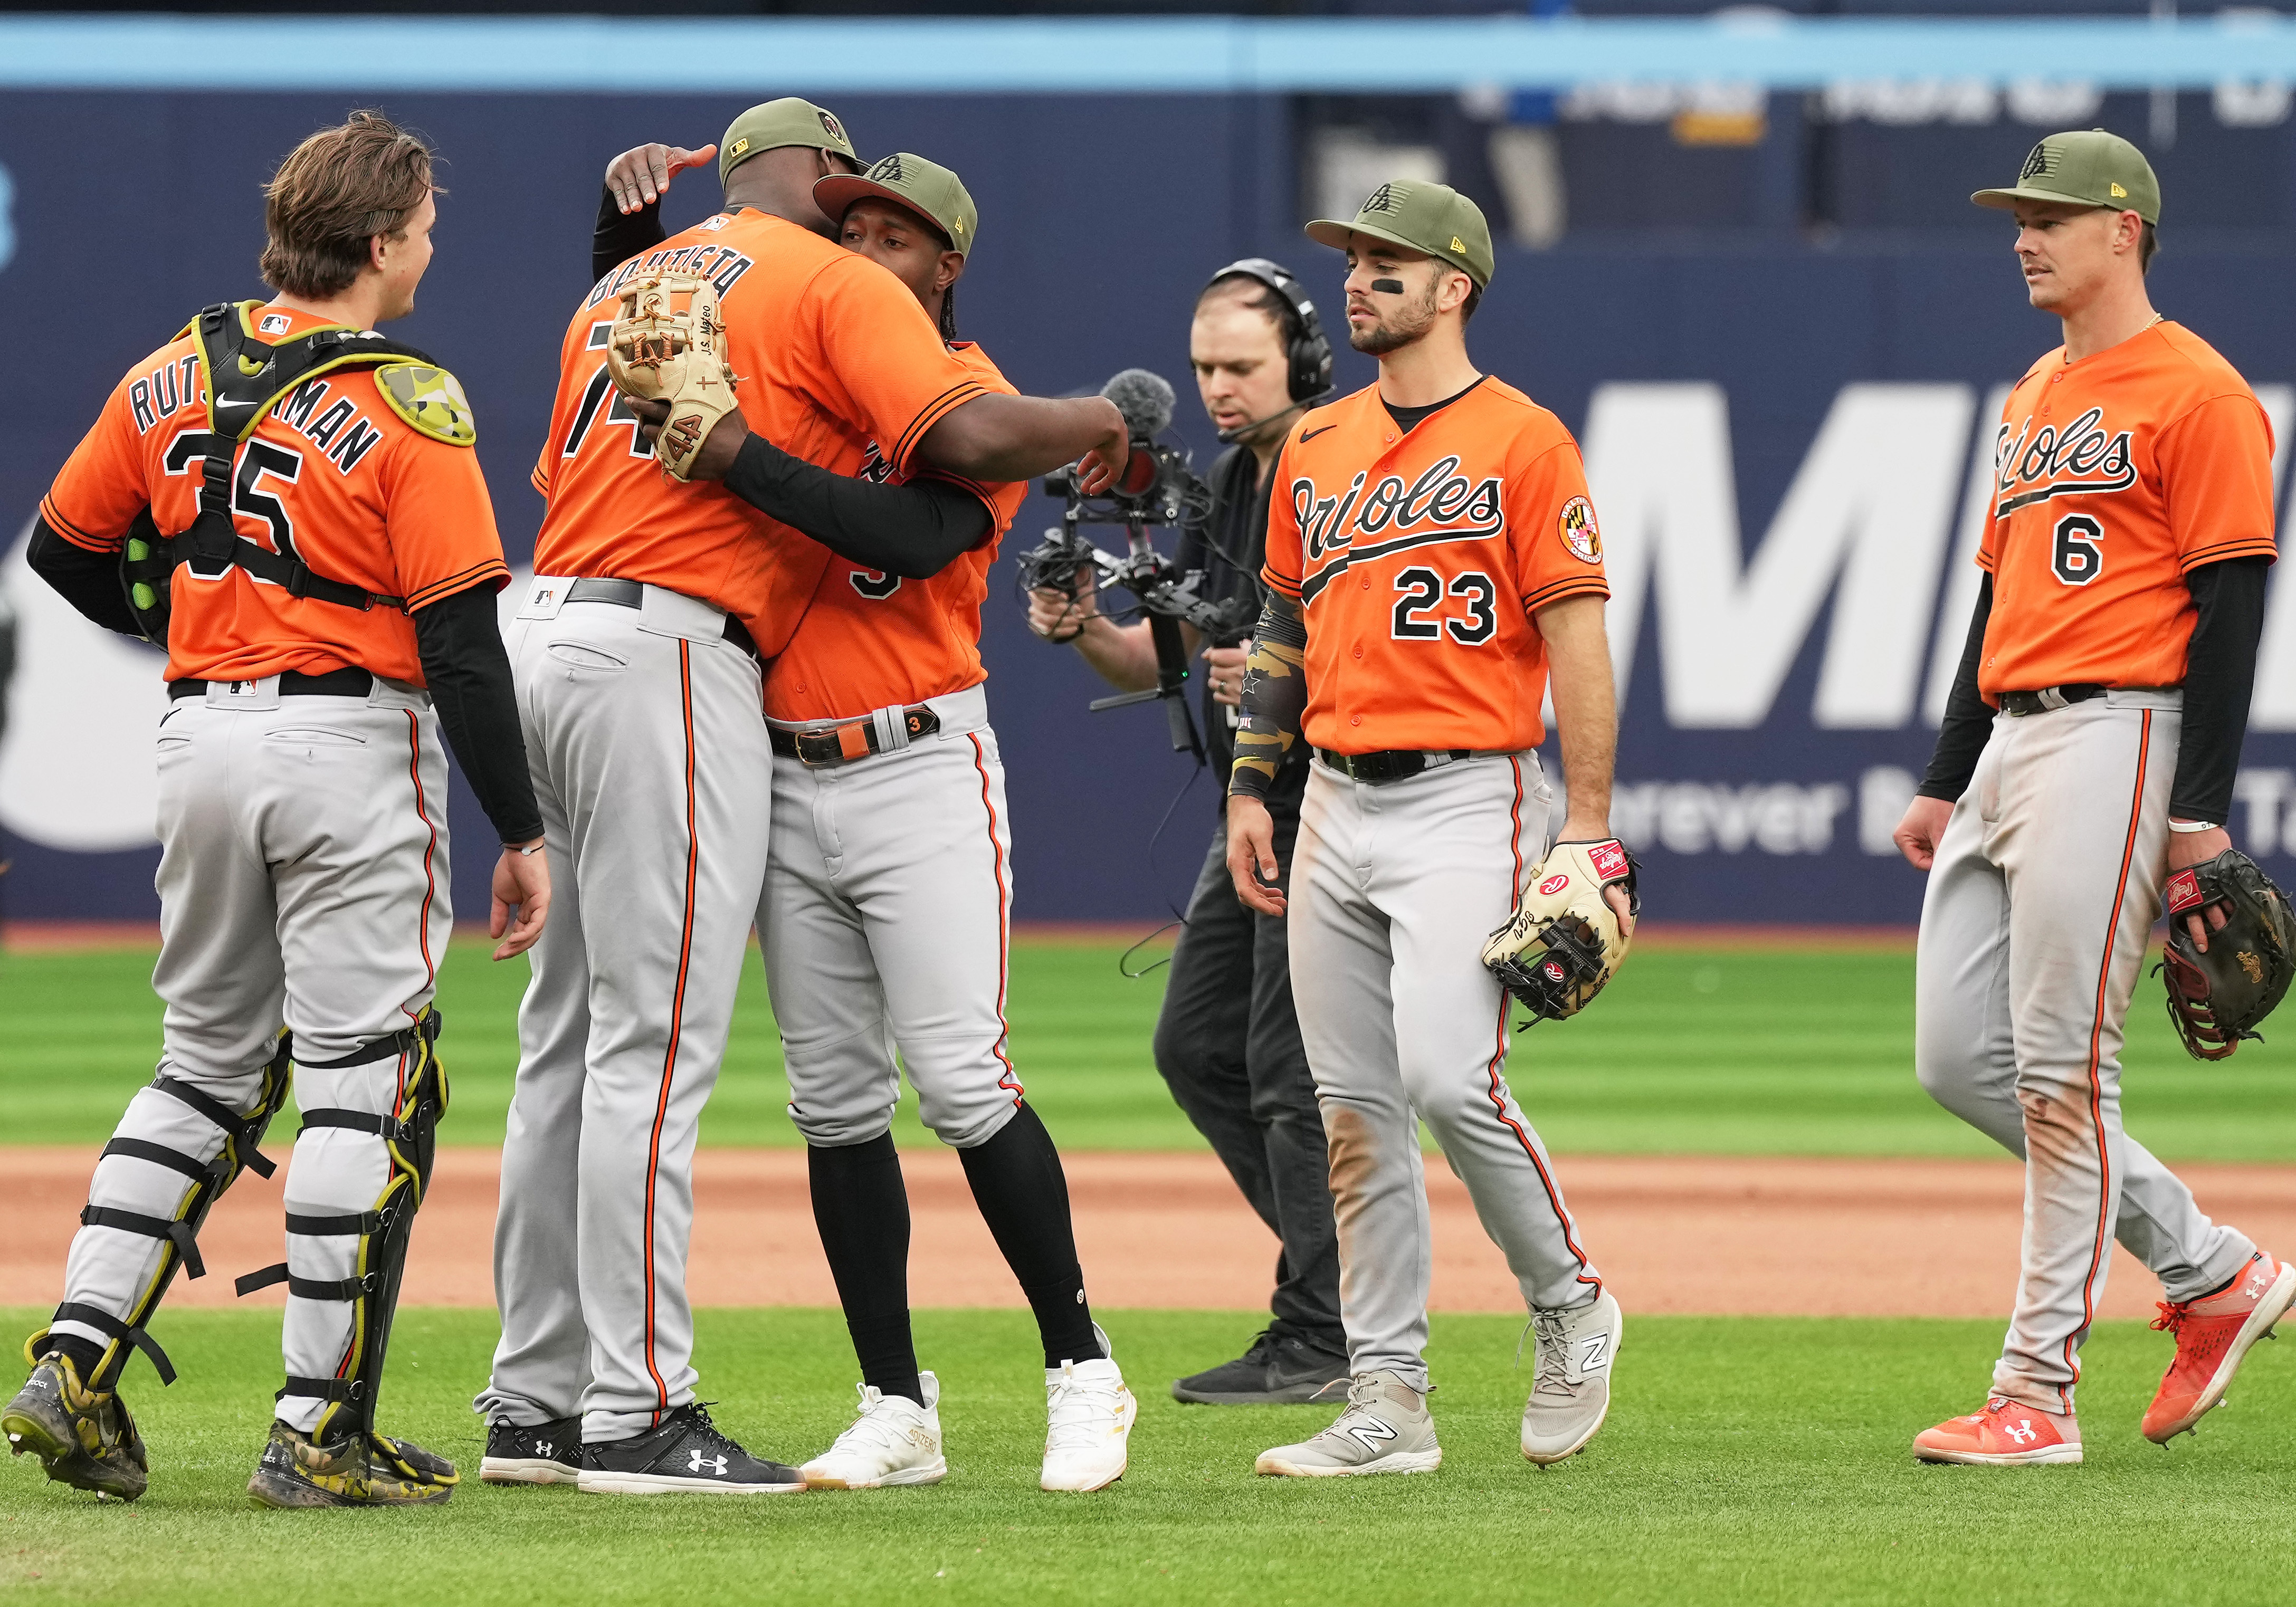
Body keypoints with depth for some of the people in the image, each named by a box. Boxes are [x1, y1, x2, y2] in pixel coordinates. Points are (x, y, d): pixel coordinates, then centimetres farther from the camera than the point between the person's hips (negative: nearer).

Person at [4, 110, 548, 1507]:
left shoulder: (174, 376, 6)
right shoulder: (410, 402, -11)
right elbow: (461, 639, -14)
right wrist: (521, 832, -10)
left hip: (202, 738, 6)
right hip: (353, 747, -6)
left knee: (208, 1065, 17)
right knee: (366, 1080, 0)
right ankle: (322, 1430, -2)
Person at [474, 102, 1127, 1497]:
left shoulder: (627, 284, 23)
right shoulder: (839, 284, -1)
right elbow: (966, 439, -15)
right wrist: (1095, 424, 3)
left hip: (551, 641, 8)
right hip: (674, 659, -8)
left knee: (573, 1040, 12)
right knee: (658, 1042, -9)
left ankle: (536, 1401, 15)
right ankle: (637, 1415, -12)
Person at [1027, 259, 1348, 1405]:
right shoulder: (1230, 488, 13)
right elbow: (1155, 663, 15)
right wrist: (1086, 631, -5)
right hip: (1253, 822, 10)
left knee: (1290, 1066, -9)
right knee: (1195, 1046, 13)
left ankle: (1321, 1337, -4)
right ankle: (1352, 1258, 22)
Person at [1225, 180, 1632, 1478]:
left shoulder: (1523, 442, -5)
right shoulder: (1318, 448, 15)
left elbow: (1580, 642, -9)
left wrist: (1590, 830, -14)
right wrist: (1251, 787, 14)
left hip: (1466, 799, -7)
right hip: (1337, 807, 7)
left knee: (1451, 1078, -19)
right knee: (1355, 1112, 4)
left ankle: (1570, 1307, 4)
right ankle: (1389, 1405, 7)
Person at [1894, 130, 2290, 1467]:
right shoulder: (2036, 401, 20)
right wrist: (1945, 782, 20)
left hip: (2116, 739, -10)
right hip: (2008, 743, 10)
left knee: (2062, 1071, -10)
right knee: (1960, 1056, 5)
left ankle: (2039, 1392, -6)